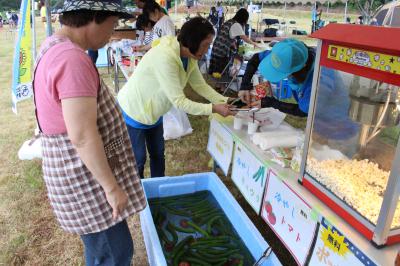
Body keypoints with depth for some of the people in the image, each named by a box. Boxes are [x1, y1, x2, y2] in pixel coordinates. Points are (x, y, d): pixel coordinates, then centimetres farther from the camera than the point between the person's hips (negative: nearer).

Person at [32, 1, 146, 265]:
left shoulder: (56, 48, 8)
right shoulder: (72, 59, -27)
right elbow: (83, 136, -29)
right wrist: (112, 187, -20)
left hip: (82, 170, 10)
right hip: (84, 177, -10)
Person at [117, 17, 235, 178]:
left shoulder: (189, 56, -9)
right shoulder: (165, 57, -35)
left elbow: (200, 86, -2)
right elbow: (179, 101, -34)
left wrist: (224, 101, -13)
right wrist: (213, 109, -32)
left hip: (153, 111, 8)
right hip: (133, 112, -8)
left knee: (158, 153, 19)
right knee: (138, 159, 5)